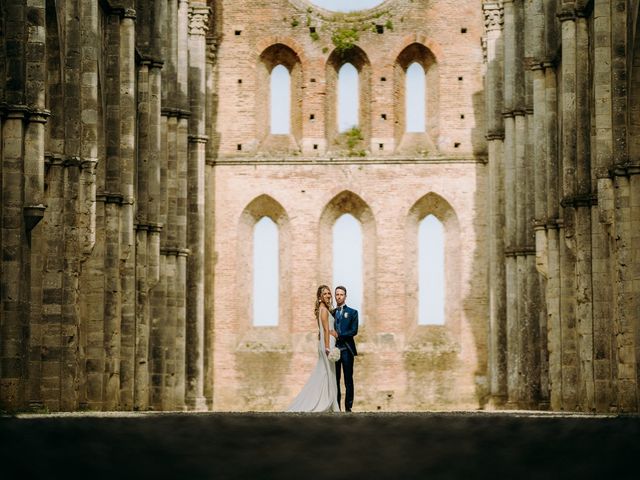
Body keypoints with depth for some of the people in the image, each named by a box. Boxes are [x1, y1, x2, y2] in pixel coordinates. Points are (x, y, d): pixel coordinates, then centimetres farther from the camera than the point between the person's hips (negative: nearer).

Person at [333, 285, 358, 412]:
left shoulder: (352, 312, 5)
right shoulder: (331, 313, 14)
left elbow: (354, 331, -5)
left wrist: (339, 335, -13)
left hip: (346, 350, -3)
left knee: (348, 380, -3)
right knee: (335, 380, 3)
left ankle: (348, 408, -1)